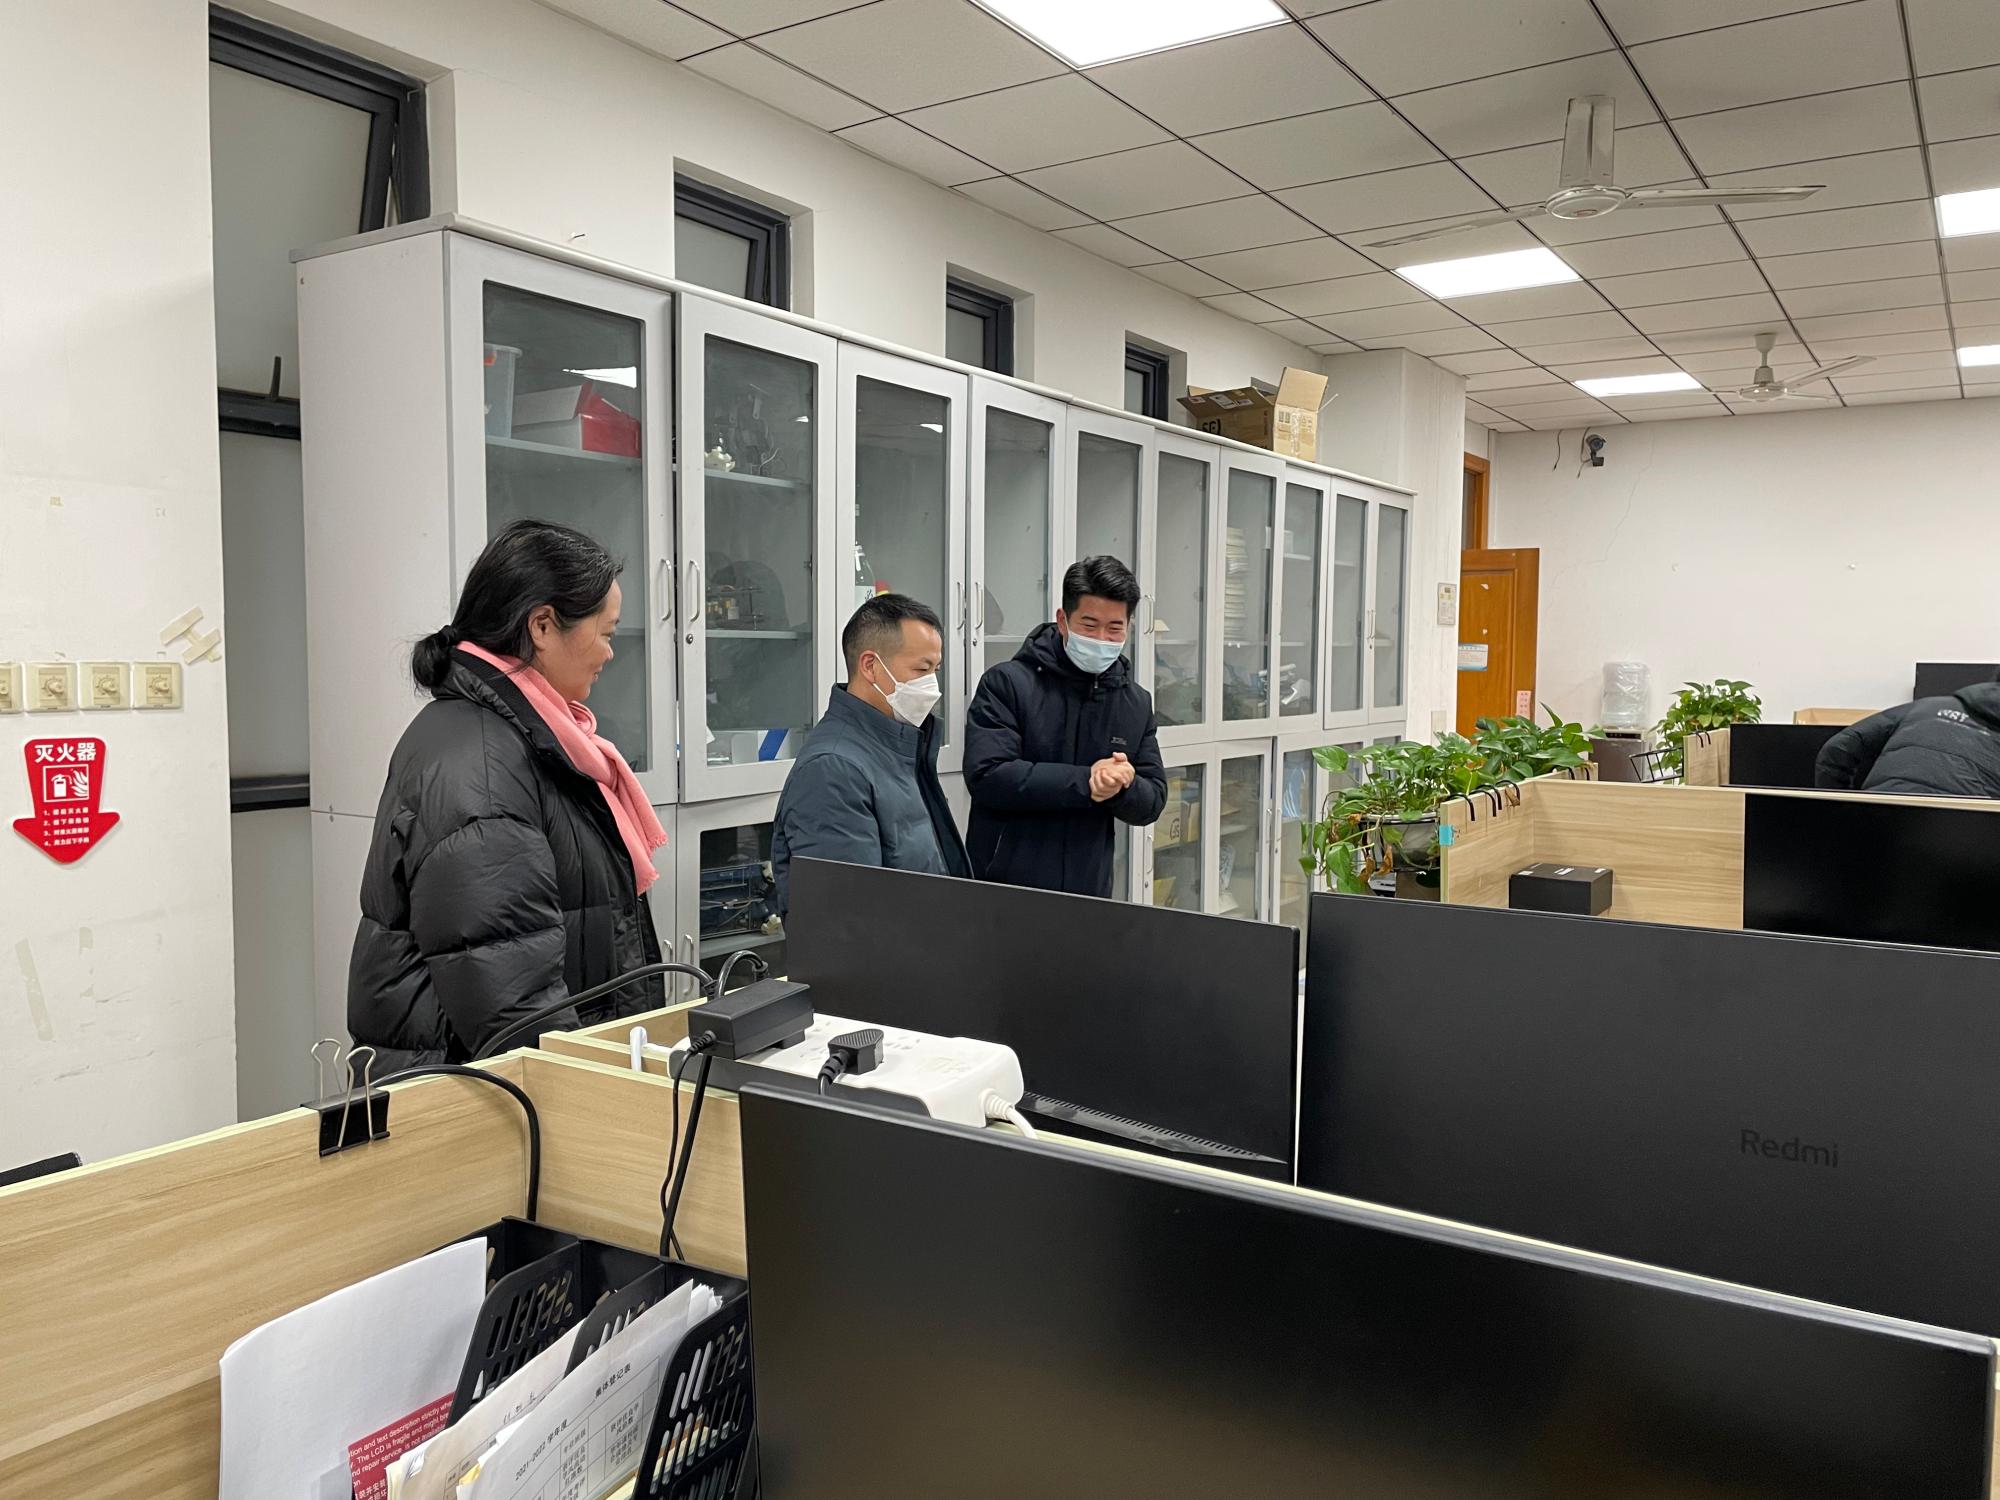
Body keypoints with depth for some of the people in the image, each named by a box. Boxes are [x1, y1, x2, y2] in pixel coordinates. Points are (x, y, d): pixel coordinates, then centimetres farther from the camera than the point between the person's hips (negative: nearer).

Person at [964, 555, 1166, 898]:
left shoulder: (1137, 704, 8)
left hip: (1089, 892, 4)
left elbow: (1152, 802, 8)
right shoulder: (1007, 683, -8)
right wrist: (1085, 781, -21)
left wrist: (1122, 787, -15)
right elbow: (986, 776, -18)